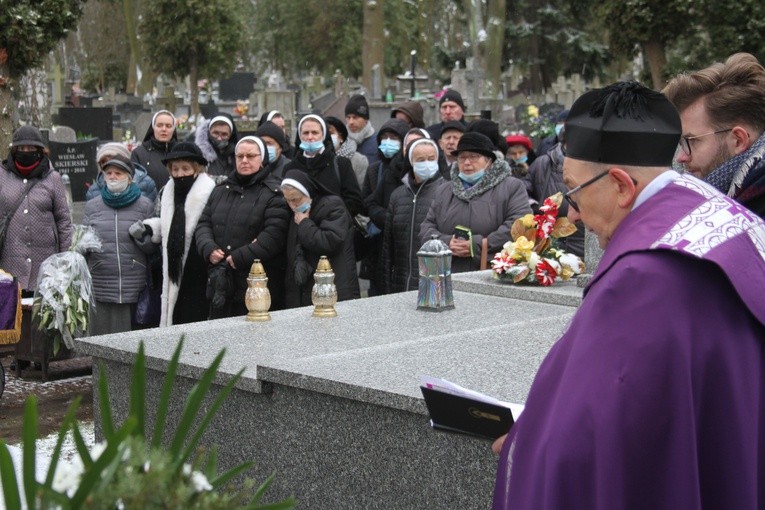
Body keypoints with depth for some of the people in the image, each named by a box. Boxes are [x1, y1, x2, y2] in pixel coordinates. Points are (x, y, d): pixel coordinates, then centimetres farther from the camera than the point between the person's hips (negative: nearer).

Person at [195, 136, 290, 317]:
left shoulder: (274, 192, -4)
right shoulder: (221, 190, 19)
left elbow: (274, 236, -14)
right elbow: (203, 224, 16)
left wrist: (239, 258, -16)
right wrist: (208, 248, -5)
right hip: (221, 283, 6)